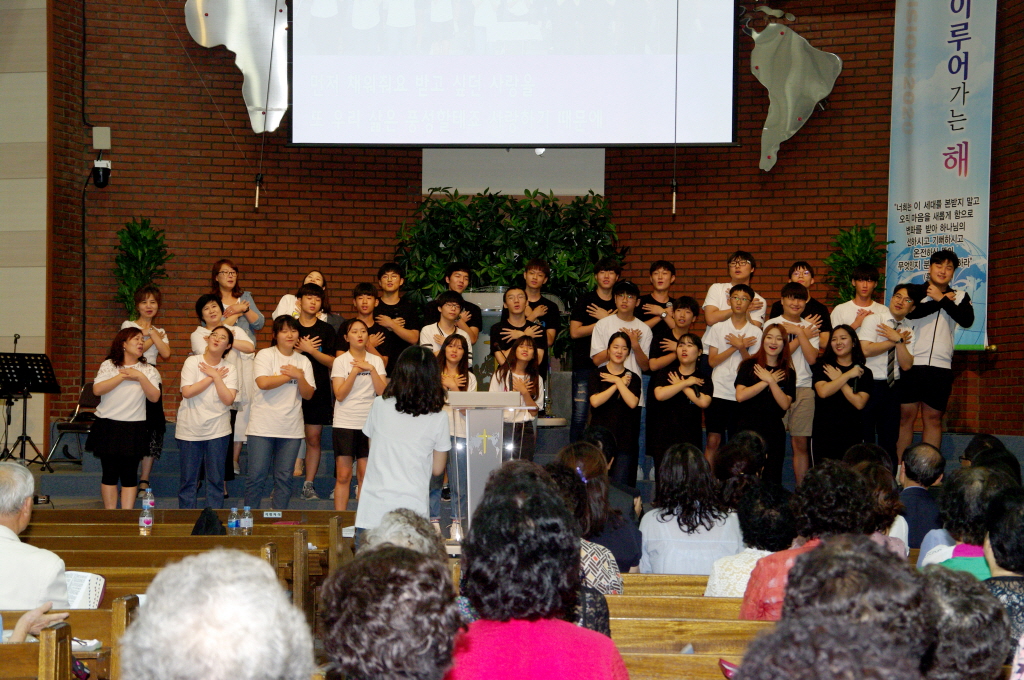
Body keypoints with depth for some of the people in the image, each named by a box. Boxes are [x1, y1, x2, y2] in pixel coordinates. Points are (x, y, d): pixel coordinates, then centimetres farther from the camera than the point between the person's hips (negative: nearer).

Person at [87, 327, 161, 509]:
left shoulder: (148, 370, 8)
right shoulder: (108, 365, 5)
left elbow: (154, 397, -4)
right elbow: (97, 389, -10)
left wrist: (140, 377, -11)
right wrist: (122, 376, -11)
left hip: (134, 428, 1)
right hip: (108, 426, -1)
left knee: (129, 474, 1)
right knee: (110, 472, 2)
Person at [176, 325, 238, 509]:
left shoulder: (229, 370, 1)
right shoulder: (192, 362, -2)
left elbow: (228, 399, -11)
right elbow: (187, 392, -15)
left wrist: (215, 375, -12)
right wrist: (212, 377, -10)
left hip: (218, 431, 1)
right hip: (190, 430, -1)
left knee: (216, 480, 5)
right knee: (188, 480, 4)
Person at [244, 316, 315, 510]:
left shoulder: (303, 361, 12)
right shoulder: (265, 355, -1)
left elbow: (308, 394, 6)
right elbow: (263, 383, -17)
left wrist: (299, 376, -10)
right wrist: (290, 376, -7)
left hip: (291, 428, 4)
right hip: (263, 426, -4)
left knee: (284, 477, 5)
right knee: (257, 475, -3)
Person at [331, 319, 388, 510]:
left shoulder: (376, 361, 7)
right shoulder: (341, 361, 0)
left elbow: (382, 392, -3)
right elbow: (339, 395, -10)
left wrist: (371, 369, -11)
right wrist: (355, 370, -13)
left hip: (369, 423, 2)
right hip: (345, 423, -2)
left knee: (365, 474, 2)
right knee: (343, 475, -2)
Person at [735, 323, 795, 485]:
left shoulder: (788, 373, 8)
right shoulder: (749, 366, 1)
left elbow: (785, 404, -5)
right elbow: (740, 396, -13)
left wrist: (770, 381, -13)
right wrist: (767, 381, -11)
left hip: (774, 431, 3)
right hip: (748, 428, -3)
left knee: (772, 479, 4)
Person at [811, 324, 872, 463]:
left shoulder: (864, 372, 5)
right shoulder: (822, 367, 6)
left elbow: (859, 403, -10)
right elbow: (823, 392, -14)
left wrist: (838, 379, -6)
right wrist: (848, 375, -10)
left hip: (852, 437, 0)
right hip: (823, 436, 0)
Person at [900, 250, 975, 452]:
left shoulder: (960, 297, 13)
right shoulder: (915, 291, 8)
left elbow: (967, 320, -7)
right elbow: (910, 312, -14)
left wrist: (941, 299, -5)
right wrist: (942, 301, -4)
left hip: (941, 367, 2)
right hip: (911, 363, -2)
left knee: (933, 418, 5)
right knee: (905, 415, -2)